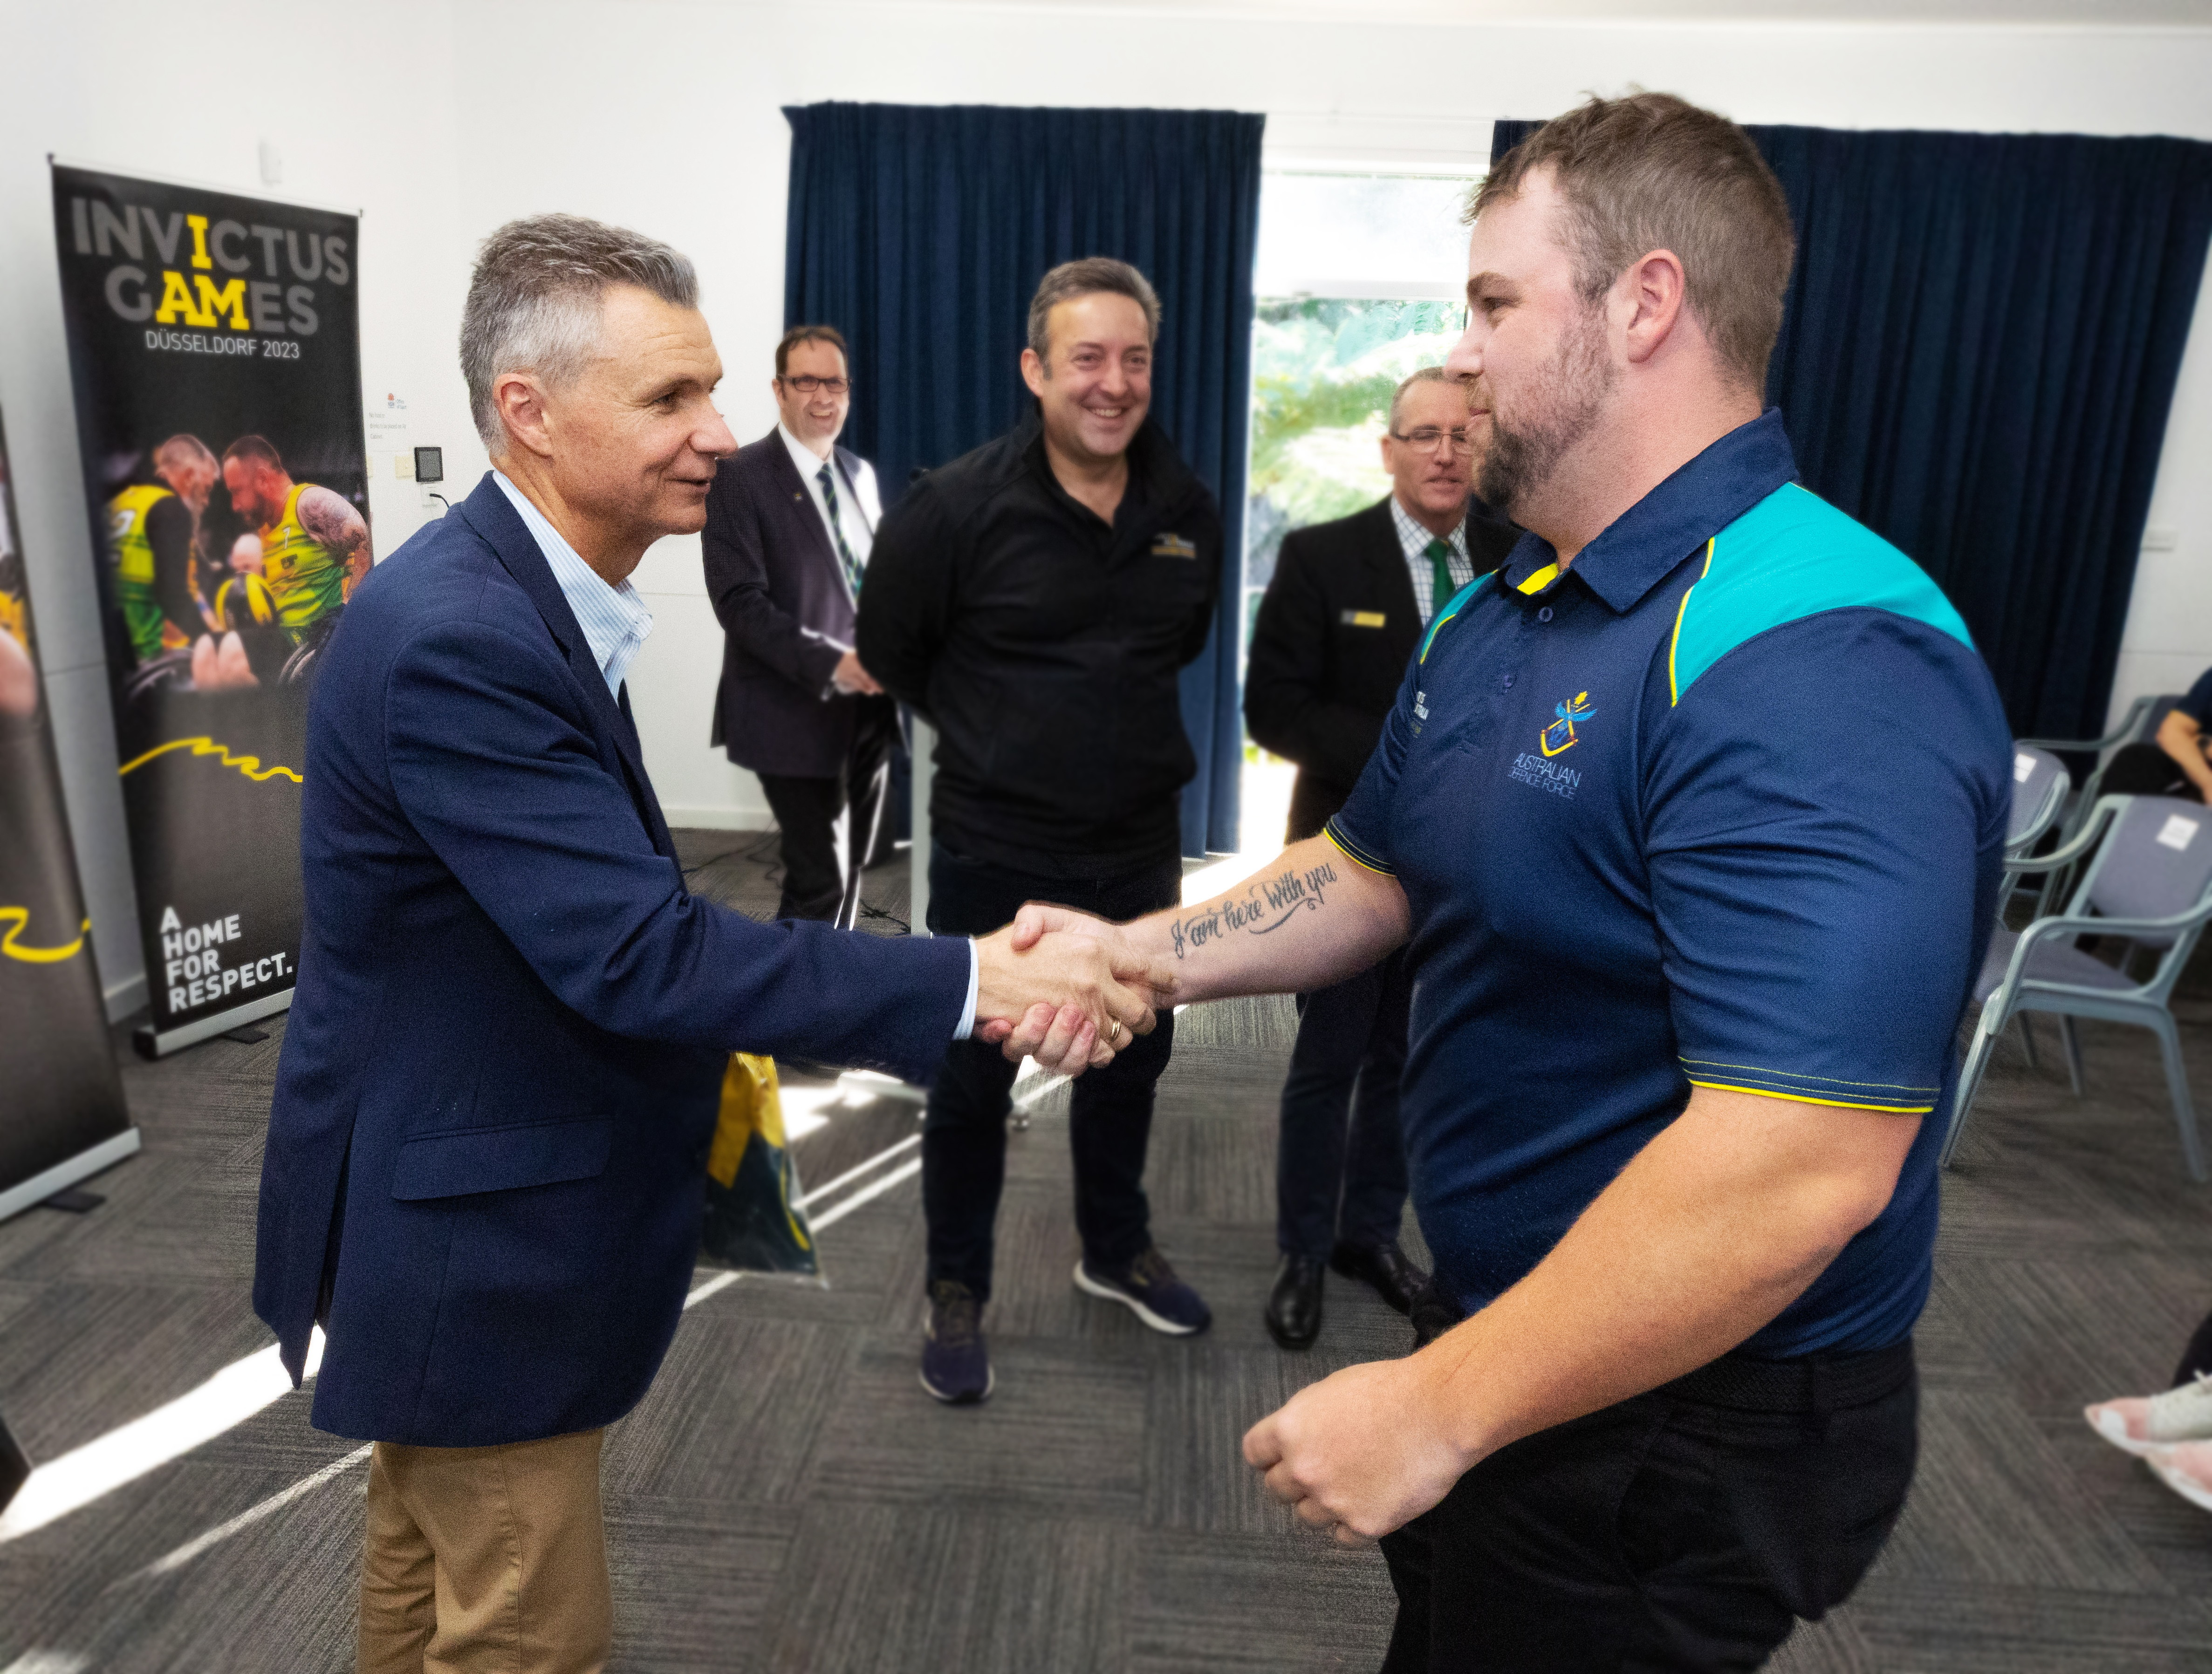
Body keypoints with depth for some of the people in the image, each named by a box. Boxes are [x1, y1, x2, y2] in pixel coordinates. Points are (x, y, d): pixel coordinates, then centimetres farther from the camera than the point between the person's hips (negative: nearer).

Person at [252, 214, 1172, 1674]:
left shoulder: (516, 591, 3)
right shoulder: (456, 638, -28)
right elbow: (637, 954, -32)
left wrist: (692, 1052, 7)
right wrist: (979, 983, -33)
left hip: (450, 1186, 9)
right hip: (475, 1230, -9)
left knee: (430, 1542, 28)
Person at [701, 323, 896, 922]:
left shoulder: (860, 474, 12)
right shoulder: (739, 476, -8)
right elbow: (739, 602, -16)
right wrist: (832, 663, -24)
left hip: (867, 706, 7)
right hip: (796, 713, -7)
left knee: (853, 866, 16)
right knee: (819, 882, -4)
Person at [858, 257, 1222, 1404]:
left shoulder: (1188, 513, 0)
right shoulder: (956, 508, -14)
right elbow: (890, 652, -1)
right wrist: (996, 739, 6)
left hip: (1138, 847, 5)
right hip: (995, 850, -4)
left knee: (1131, 1054, 19)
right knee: (973, 1077, 8)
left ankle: (1116, 1251, 43)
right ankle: (957, 1292, 30)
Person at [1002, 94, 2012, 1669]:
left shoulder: (1820, 666, -29)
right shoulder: (1496, 614, 4)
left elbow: (1801, 1164, -34)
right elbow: (1372, 875, 11)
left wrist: (1440, 1408, -26)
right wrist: (1137, 951, -4)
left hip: (1683, 1432, -8)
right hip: (1499, 1323, 8)